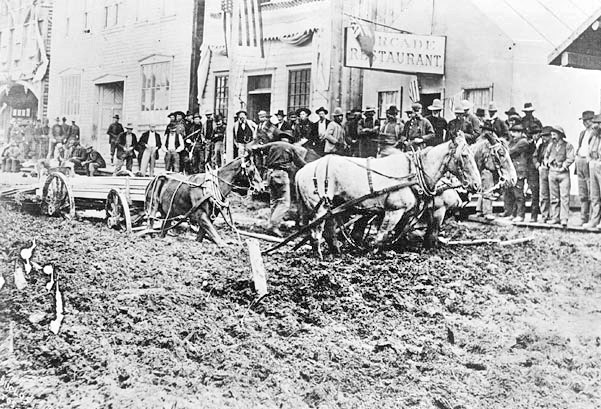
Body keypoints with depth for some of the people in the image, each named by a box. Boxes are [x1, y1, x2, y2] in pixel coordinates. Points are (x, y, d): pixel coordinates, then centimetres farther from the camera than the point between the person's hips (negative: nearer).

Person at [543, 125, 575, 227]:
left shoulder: (567, 145, -1)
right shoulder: (551, 145, 12)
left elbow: (570, 159, -7)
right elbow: (546, 157, 20)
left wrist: (563, 167, -10)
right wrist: (549, 164, 5)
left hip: (563, 173, -4)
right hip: (552, 172, 4)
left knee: (564, 196, -8)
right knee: (554, 197, 5)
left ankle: (564, 219, -9)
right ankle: (555, 217, 10)